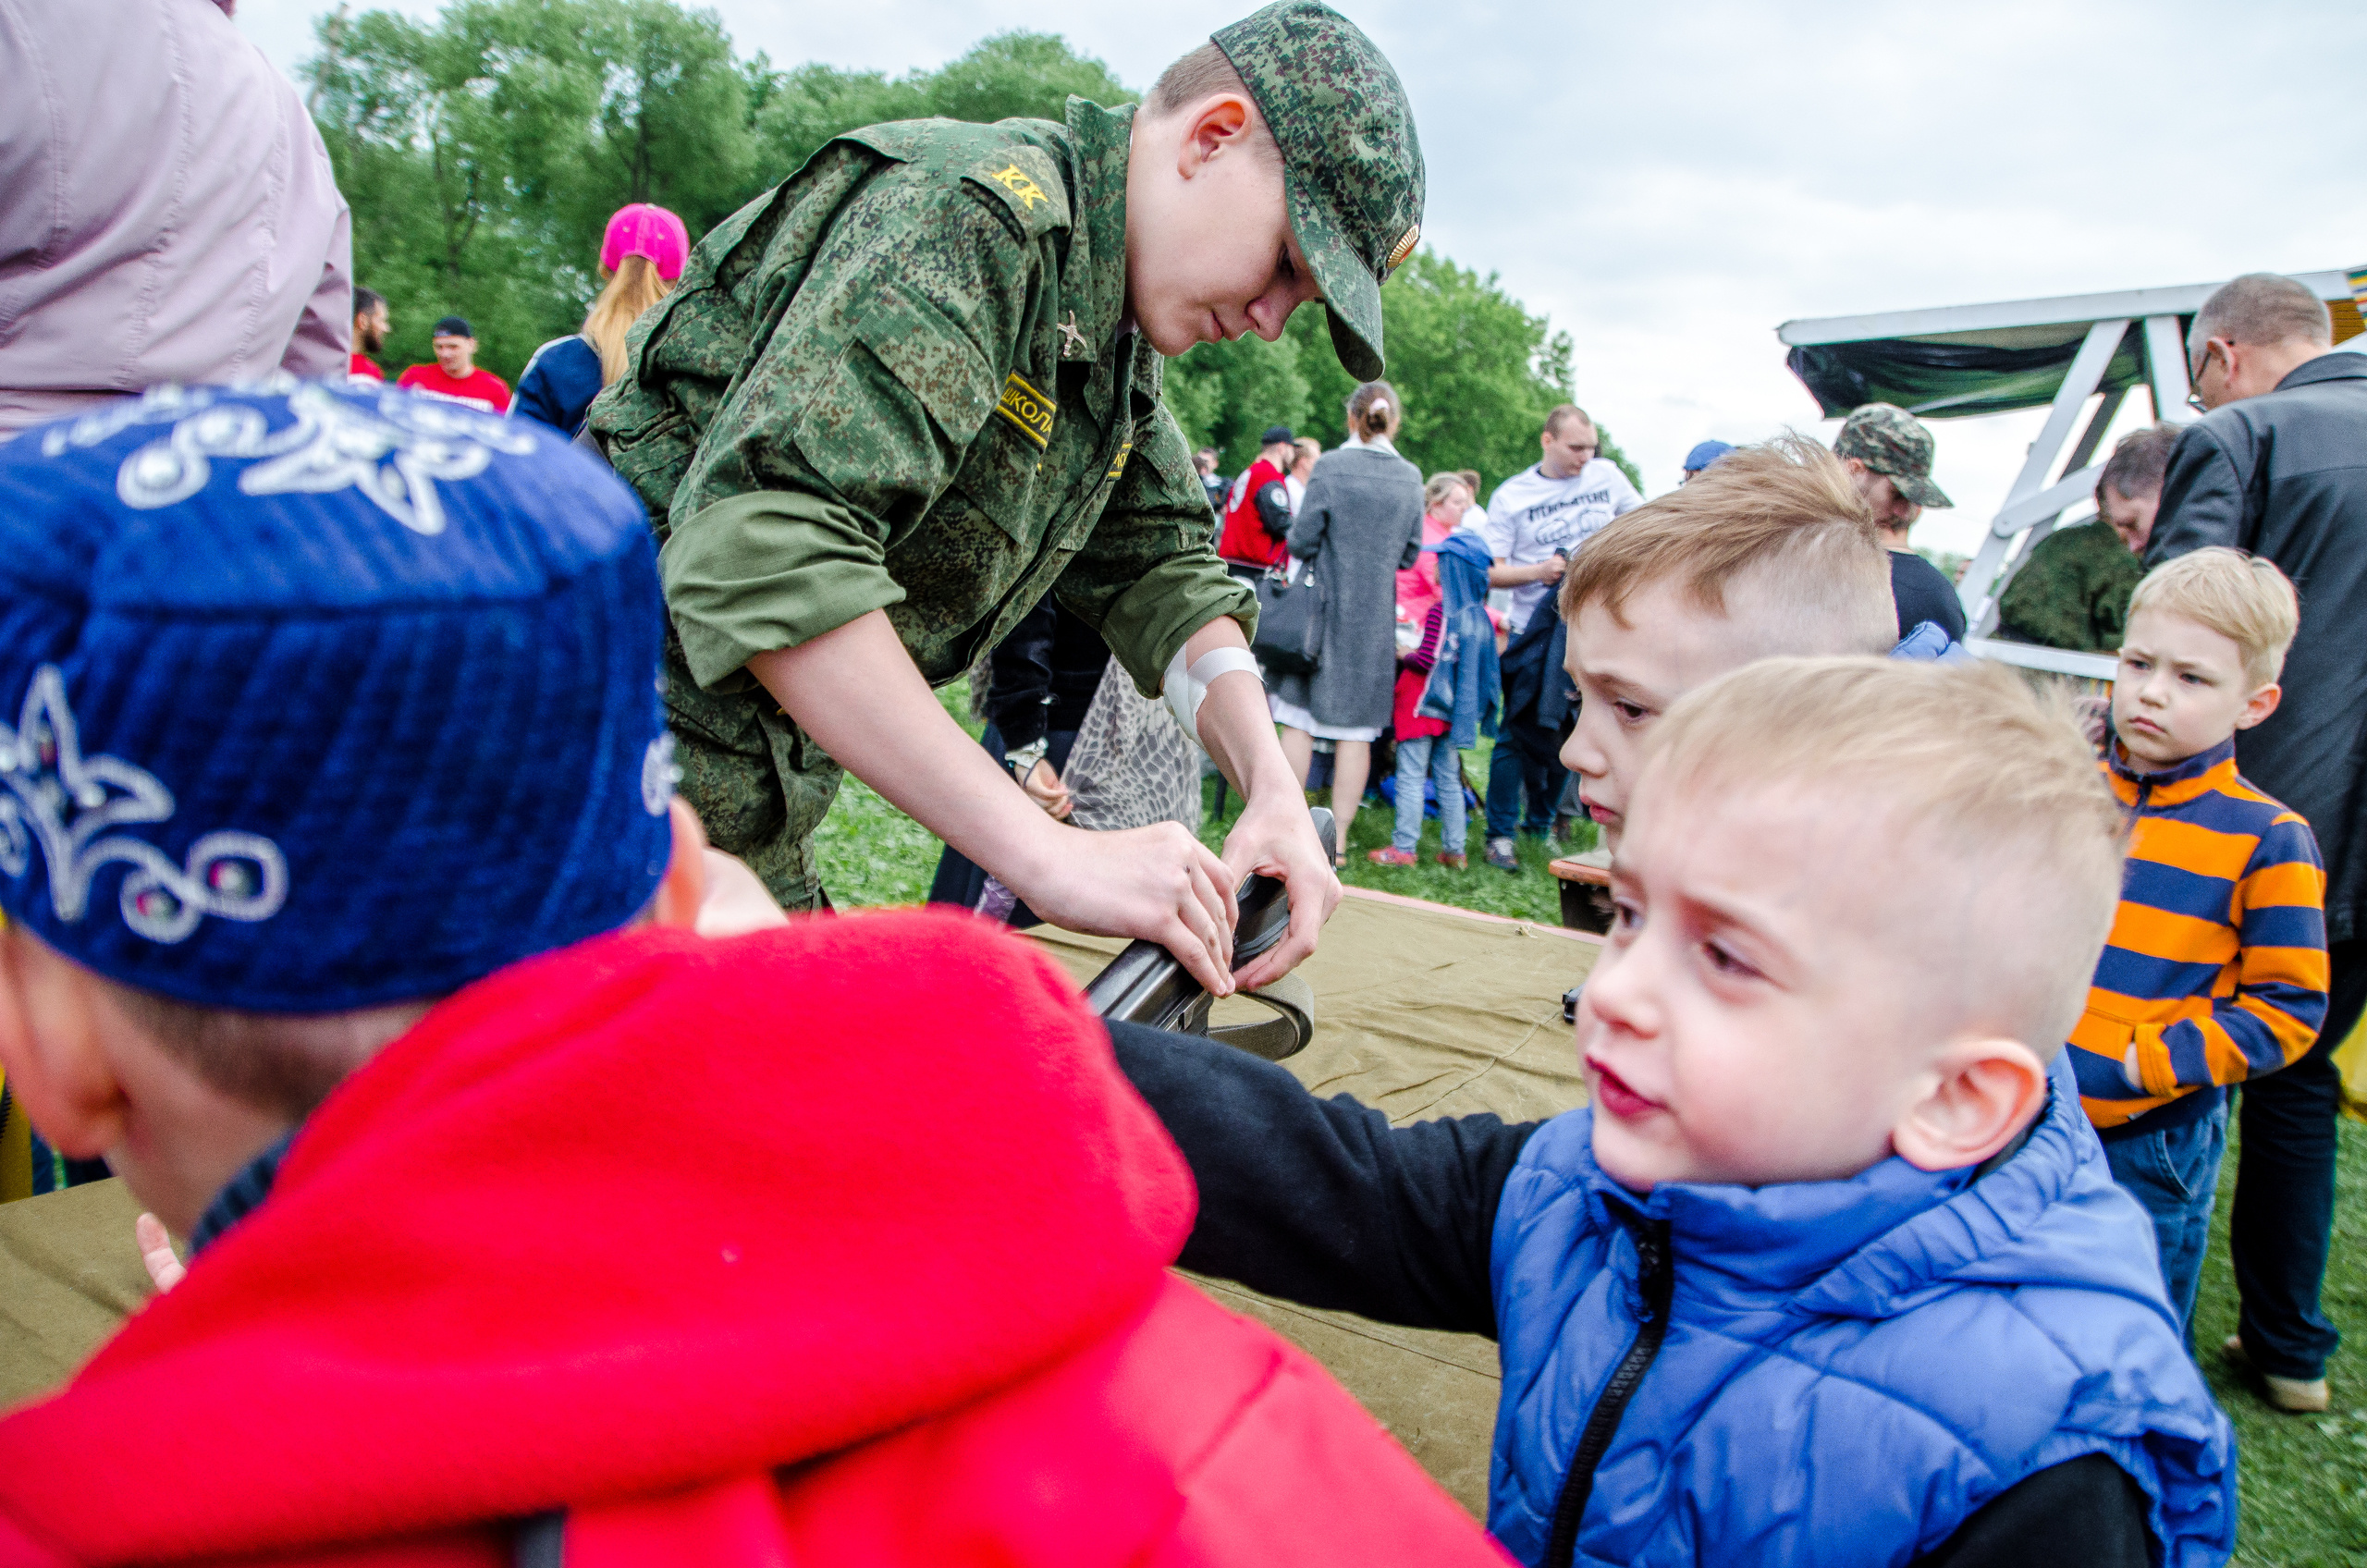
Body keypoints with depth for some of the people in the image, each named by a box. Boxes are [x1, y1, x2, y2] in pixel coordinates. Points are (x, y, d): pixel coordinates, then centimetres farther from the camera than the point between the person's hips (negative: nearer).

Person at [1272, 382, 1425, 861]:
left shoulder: (1330, 467, -9)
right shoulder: (1410, 478, 1)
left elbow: (1301, 541, -8)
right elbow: (1410, 555, 7)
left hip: (1323, 610, -2)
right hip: (1376, 620, 3)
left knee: (1299, 721, 7)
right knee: (1356, 731, 7)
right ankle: (1338, 836, 11)